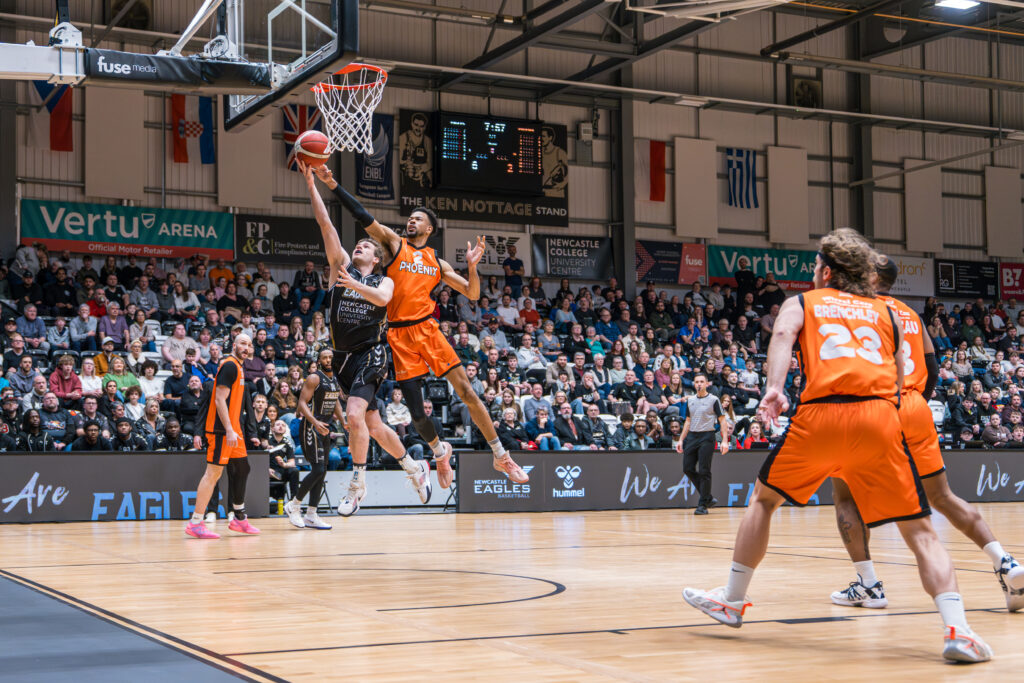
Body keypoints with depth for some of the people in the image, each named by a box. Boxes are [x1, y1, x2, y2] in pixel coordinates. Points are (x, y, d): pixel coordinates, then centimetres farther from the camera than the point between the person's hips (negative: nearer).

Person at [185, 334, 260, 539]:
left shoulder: (237, 367, 18)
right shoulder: (230, 365, -12)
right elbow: (220, 400, -19)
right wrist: (229, 430, -22)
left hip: (233, 429, 10)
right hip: (222, 429, -10)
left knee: (242, 469, 14)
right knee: (213, 473, -9)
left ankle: (239, 519, 22)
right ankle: (195, 523, -7)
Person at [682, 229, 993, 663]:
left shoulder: (801, 302, 22)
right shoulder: (883, 311, 28)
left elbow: (783, 334, -3)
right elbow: (899, 381, 21)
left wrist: (774, 387, -17)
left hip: (821, 414, -1)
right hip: (879, 415, 1)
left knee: (764, 498, 22)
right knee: (919, 530, 5)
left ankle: (732, 601, 28)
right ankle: (957, 630, -12)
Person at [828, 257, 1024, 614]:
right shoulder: (911, 315, 21)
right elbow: (932, 370, 18)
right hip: (917, 409, 6)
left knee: (844, 494, 9)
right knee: (942, 497, 13)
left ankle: (868, 585, -1)